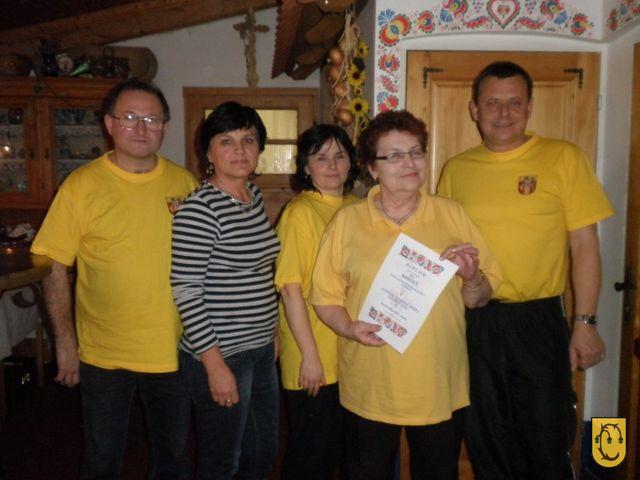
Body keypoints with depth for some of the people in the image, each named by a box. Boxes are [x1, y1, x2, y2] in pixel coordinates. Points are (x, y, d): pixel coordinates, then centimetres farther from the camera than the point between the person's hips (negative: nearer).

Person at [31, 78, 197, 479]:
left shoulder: (184, 182, -1)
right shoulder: (82, 185, -8)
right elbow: (55, 268, -5)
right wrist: (65, 341, -8)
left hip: (174, 351, 2)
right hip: (104, 355, -2)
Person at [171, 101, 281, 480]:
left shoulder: (255, 195, 7)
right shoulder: (200, 208, -18)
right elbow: (186, 291, -19)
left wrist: (271, 334, 16)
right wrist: (215, 363, -19)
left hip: (261, 349, 8)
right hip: (220, 353, -8)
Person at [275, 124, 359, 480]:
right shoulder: (299, 212, -14)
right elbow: (290, 288, -16)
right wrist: (310, 356, -16)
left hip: (349, 354, 6)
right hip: (312, 359, -6)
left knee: (339, 444, 20)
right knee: (310, 450, 9)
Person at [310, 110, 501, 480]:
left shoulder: (452, 215, 0)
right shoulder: (347, 221, -3)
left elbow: (479, 299, 5)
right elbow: (325, 297, 0)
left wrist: (472, 277, -16)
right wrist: (349, 327, -19)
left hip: (440, 389, 1)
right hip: (369, 390, -1)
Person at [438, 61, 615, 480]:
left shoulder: (563, 158, -4)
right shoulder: (456, 169, 4)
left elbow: (584, 244, -4)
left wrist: (586, 323, -9)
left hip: (538, 319, -2)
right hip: (472, 322, 3)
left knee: (547, 442, 9)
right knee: (486, 443, 17)